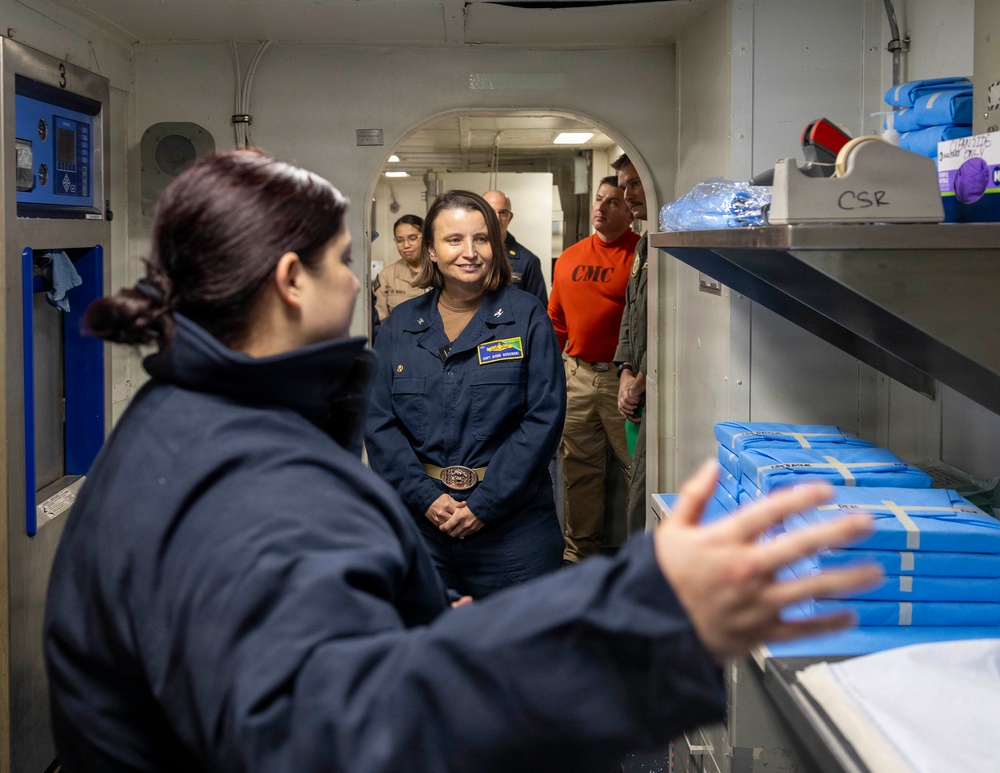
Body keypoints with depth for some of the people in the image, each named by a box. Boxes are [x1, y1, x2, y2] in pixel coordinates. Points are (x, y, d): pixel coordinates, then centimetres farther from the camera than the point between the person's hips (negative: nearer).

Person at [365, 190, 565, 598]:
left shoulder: (526, 317, -1)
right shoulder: (401, 324, 7)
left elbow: (544, 416, -7)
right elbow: (378, 419, 3)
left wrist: (485, 503, -12)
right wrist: (425, 496, -10)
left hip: (512, 527, -2)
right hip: (420, 521, 2)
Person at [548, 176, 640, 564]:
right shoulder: (569, 258, 12)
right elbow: (556, 320, 19)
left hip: (623, 377, -5)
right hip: (576, 375, 6)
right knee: (579, 469, 12)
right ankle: (579, 550, 22)